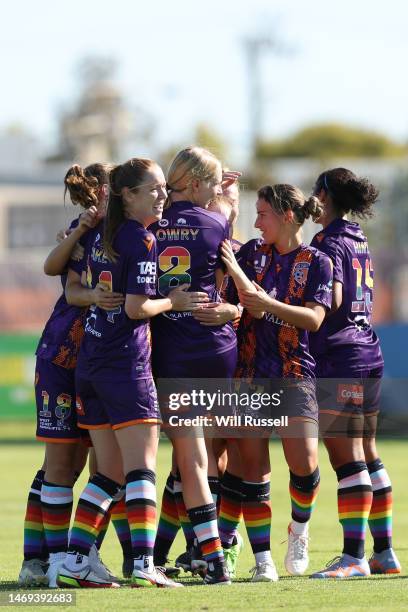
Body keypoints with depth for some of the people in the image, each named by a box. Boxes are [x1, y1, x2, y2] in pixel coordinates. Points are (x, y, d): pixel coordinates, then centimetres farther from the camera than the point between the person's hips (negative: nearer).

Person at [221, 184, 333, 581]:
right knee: (253, 470, -1)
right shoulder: (252, 253, 10)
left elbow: (314, 318, -10)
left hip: (294, 374, -3)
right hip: (249, 373, 3)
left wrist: (268, 302, -22)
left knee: (304, 463, -15)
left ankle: (299, 530, 13)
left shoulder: (316, 262, -1)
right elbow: (250, 304, 1)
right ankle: (262, 559, 5)